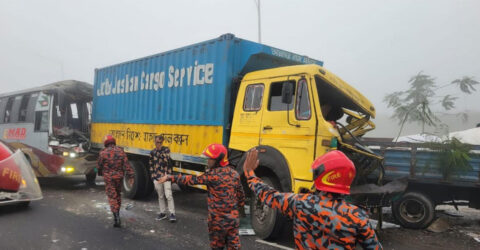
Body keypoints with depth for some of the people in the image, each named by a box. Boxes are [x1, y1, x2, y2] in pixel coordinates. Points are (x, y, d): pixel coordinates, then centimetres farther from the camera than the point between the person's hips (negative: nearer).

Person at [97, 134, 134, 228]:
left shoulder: (103, 153, -9)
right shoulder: (120, 151, -2)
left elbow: (99, 166, 0)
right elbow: (126, 165, -6)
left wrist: (101, 172, 21)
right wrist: (130, 175, -4)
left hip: (108, 178, -3)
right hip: (119, 177, 3)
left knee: (111, 196, 0)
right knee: (118, 194, 20)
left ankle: (116, 217, -11)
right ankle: (117, 213, 32)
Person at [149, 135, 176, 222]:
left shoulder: (166, 149, 0)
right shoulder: (152, 152, 8)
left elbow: (166, 160, -15)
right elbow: (151, 165, 14)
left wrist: (161, 151, -19)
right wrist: (153, 176, 10)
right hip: (157, 177, 3)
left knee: (168, 195, -9)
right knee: (160, 196, 11)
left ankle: (172, 213, -2)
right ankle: (163, 213, 23)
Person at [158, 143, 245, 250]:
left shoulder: (213, 175, -16)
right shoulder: (234, 173, 4)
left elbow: (192, 180, -15)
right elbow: (241, 195, 11)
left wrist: (170, 177, -10)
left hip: (218, 221, -5)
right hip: (233, 219, 5)